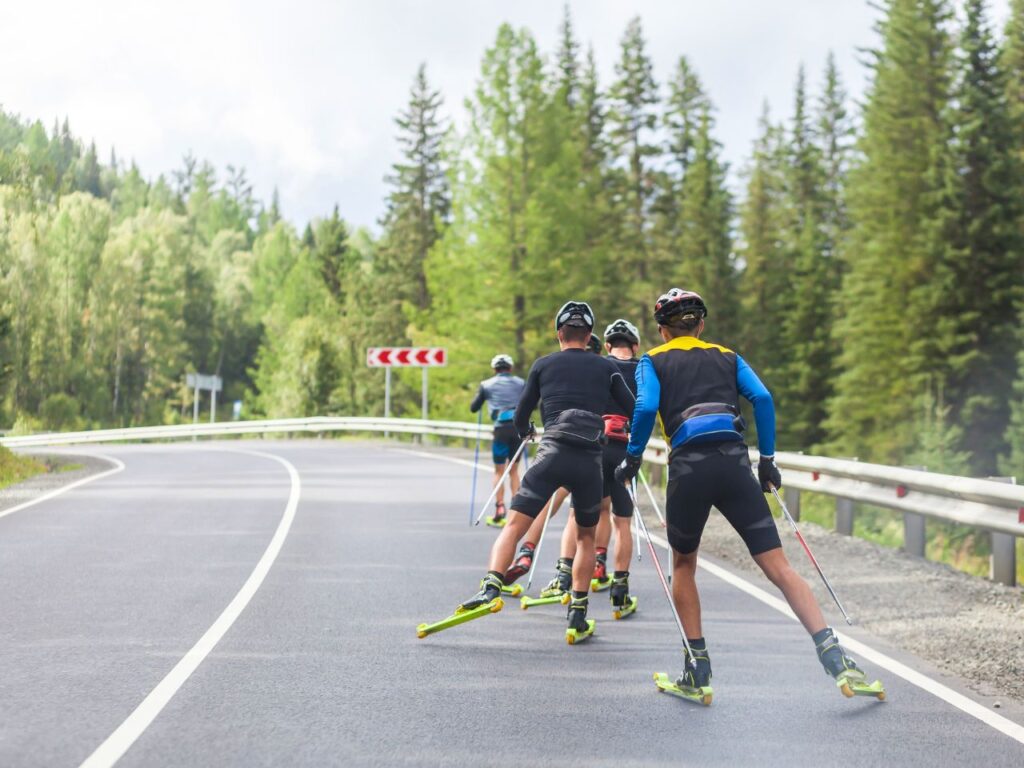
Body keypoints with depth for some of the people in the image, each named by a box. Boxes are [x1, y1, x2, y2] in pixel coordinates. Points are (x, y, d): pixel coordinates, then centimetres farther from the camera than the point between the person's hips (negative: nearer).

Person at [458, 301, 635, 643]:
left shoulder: (543, 364, 14)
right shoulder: (606, 368, 14)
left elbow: (520, 417, 18)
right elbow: (635, 412, 13)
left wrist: (526, 431, 42)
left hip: (552, 454, -1)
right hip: (590, 461, 1)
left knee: (514, 525, -3)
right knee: (586, 536, 18)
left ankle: (491, 586, -26)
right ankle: (578, 617, 14)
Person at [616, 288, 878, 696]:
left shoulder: (653, 361, 16)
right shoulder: (727, 357, 22)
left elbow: (646, 407, -3)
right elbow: (762, 398, 8)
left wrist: (632, 457, 8)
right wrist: (767, 459, 13)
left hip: (688, 466, -1)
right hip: (734, 461, 2)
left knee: (683, 564, 20)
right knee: (778, 567, -1)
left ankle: (698, 669, 16)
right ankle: (833, 654, -14)